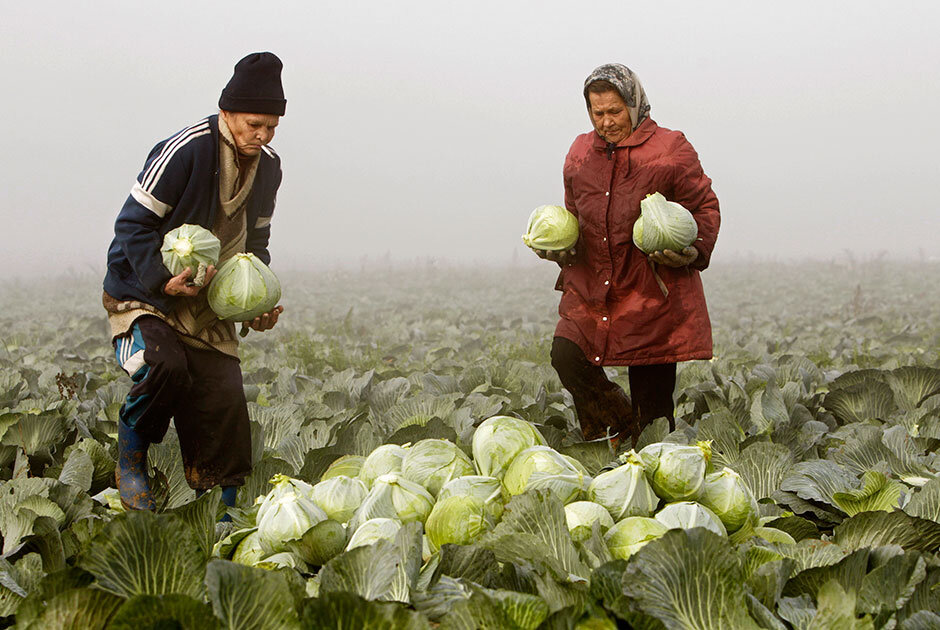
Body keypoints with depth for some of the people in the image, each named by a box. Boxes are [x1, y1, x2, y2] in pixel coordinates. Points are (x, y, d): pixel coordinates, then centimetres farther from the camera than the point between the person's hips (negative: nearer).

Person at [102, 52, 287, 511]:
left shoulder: (268, 167, 5)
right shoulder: (184, 151, -18)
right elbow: (134, 225, -14)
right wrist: (163, 281, -27)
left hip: (209, 308, 6)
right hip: (142, 295, -6)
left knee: (224, 404, -5)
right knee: (166, 366, -34)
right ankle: (130, 460, -6)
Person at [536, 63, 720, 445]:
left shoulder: (671, 149, -2)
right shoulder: (581, 153, 13)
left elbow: (705, 206, 3)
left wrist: (695, 251, -15)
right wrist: (559, 248, 6)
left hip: (652, 289, -4)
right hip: (591, 287, 5)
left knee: (652, 392, -2)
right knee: (566, 356, -14)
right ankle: (619, 428, 9)